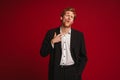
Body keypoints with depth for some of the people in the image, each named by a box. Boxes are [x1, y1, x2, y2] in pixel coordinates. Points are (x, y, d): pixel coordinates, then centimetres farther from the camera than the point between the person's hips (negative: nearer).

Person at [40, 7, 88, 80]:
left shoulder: (79, 35, 2)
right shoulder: (51, 33, 0)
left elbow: (83, 57, 5)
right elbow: (43, 53, 1)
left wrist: (78, 73, -4)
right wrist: (52, 42, -13)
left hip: (72, 72, 1)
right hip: (56, 72, 0)